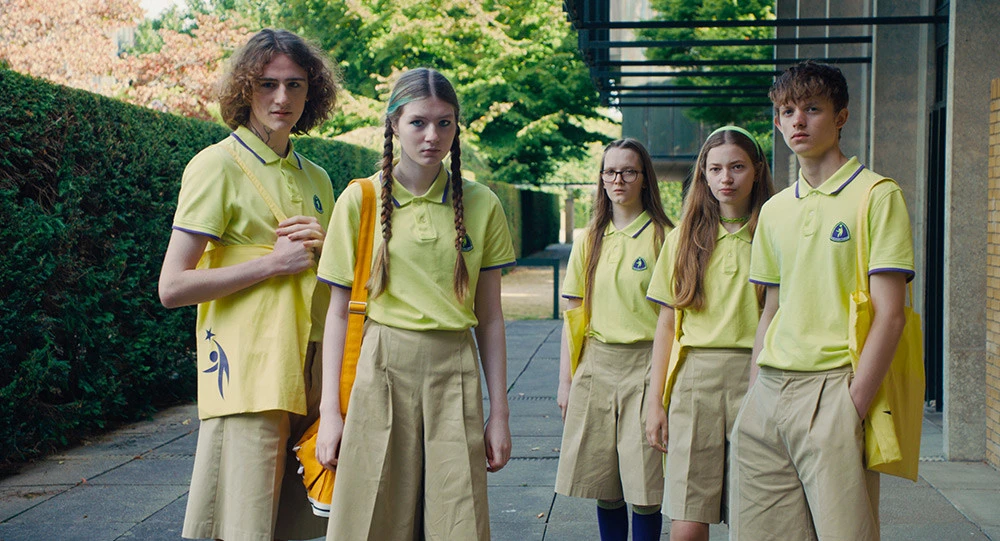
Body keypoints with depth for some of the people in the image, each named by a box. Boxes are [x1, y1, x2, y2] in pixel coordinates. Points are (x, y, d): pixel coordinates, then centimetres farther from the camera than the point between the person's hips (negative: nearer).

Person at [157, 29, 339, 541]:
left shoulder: (316, 178, 16)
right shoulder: (218, 166, -4)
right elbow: (172, 287, -10)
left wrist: (323, 245, 2)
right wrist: (274, 262, -12)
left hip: (311, 372, 6)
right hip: (249, 374, -6)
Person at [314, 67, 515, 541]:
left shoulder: (481, 204, 4)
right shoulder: (359, 200, 0)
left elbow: (490, 318, 7)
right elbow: (338, 312, 3)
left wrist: (499, 413, 5)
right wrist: (330, 411, -2)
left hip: (454, 376, 1)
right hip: (380, 371, -1)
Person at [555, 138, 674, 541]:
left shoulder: (664, 237, -2)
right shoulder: (590, 240, 10)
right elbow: (573, 315, 11)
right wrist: (565, 382, 7)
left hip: (646, 365, -4)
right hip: (595, 364, 4)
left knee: (644, 490, -2)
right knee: (604, 487, 8)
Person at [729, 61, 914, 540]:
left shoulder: (876, 195, -4)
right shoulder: (774, 210, 14)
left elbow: (889, 314, -9)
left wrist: (851, 407, -14)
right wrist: (754, 396, 11)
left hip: (832, 390, -5)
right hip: (768, 395, 6)